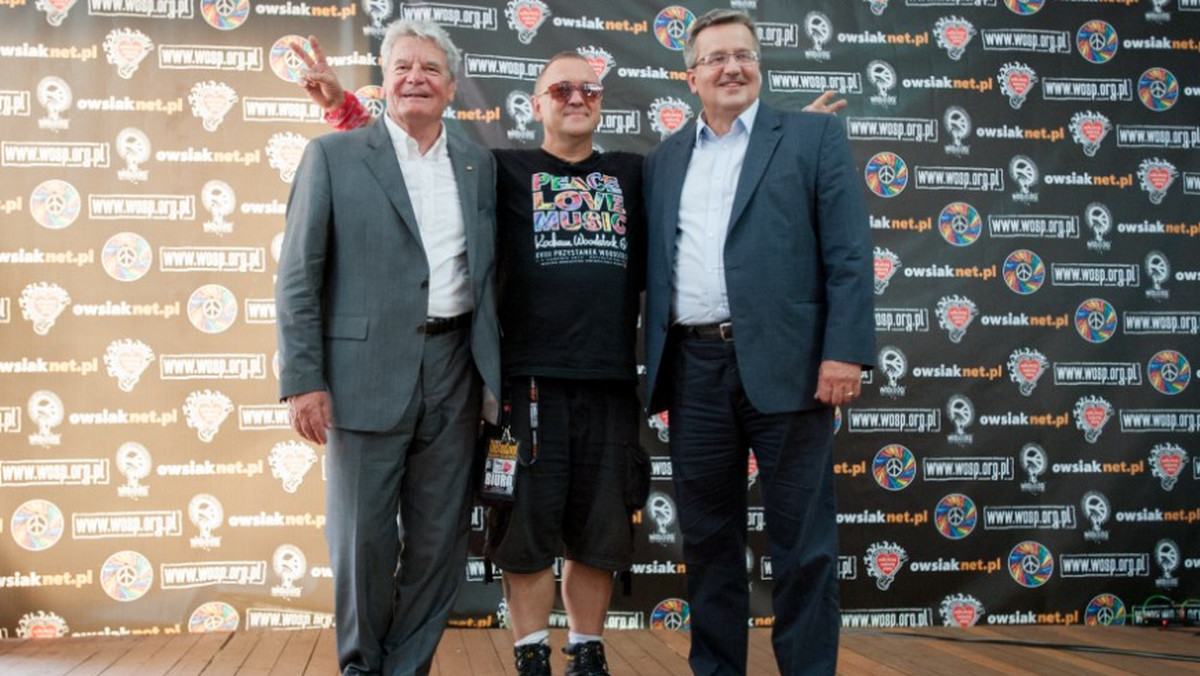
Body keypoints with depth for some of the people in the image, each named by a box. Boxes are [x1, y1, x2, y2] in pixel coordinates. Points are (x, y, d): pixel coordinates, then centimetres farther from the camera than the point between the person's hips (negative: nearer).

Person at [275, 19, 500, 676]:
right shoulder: (334, 155, 1)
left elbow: (490, 273, 14)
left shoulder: (479, 165, 12)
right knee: (363, 535, 5)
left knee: (439, 538, 8)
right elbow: (298, 276, -3)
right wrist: (303, 380, -9)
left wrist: (502, 369, 8)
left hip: (453, 375, 3)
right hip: (368, 371, -3)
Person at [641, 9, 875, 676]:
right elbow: (654, 265, 15)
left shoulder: (815, 136, 4)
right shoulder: (665, 159, 16)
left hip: (784, 363, -4)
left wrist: (845, 352, -13)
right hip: (694, 367, 4)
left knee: (803, 538, 2)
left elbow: (849, 255, -3)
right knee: (707, 534, 11)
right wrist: (657, 370, 8)